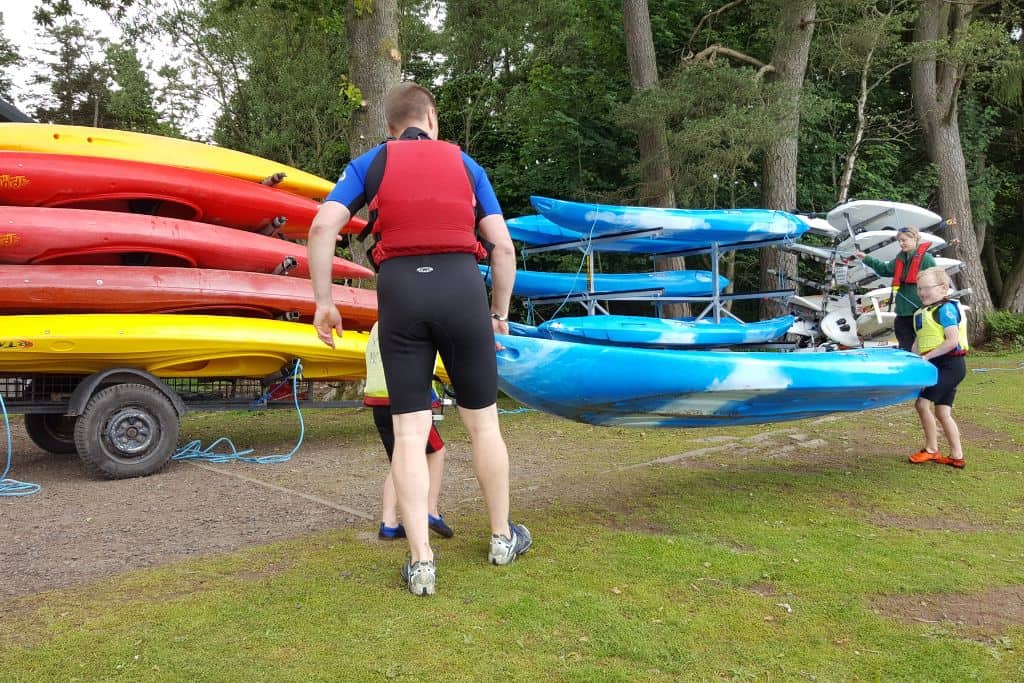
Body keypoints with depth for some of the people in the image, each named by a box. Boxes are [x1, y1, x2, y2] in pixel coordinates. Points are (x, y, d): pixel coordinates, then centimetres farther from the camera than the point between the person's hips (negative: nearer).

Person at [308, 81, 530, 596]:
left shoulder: (370, 162, 14)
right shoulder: (464, 162, 17)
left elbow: (322, 227, -1)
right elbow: (503, 247, 9)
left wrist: (323, 302, 4)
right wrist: (499, 312, 18)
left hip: (400, 293, 0)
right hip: (461, 287, 0)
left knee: (409, 432, 4)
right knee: (482, 422, 13)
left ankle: (420, 562, 2)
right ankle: (502, 537, 27)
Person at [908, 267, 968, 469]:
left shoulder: (946, 308, -12)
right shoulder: (923, 312, 14)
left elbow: (952, 341, -21)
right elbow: (918, 342, 17)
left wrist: (927, 356, -22)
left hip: (950, 365, -9)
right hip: (939, 366, 9)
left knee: (922, 402, -13)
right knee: (942, 412, 10)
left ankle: (931, 450, 0)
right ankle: (956, 455, 17)